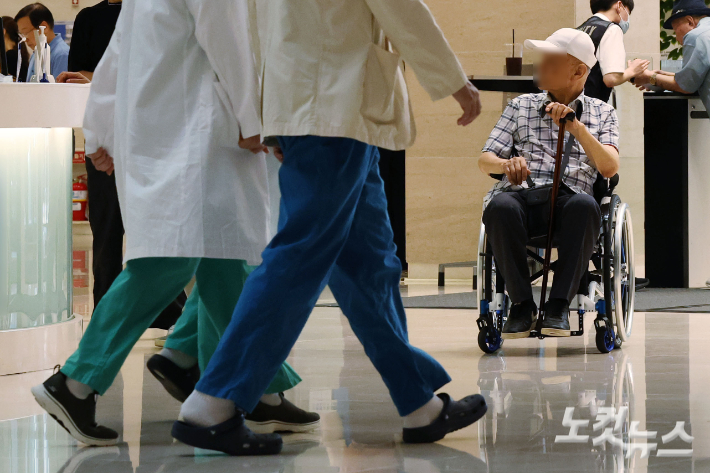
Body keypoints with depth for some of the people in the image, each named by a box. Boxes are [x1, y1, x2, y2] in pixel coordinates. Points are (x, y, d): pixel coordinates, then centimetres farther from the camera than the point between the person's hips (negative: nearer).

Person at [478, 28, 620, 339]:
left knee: (584, 205, -38)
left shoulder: (602, 113, 17)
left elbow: (609, 168, 0)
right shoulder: (520, 106, 21)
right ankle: (521, 303, -21)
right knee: (500, 206, -36)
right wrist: (506, 164, -11)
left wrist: (576, 127, -13)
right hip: (521, 193, 1)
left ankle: (559, 304, -28)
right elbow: (485, 161, 13)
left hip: (568, 198, -1)